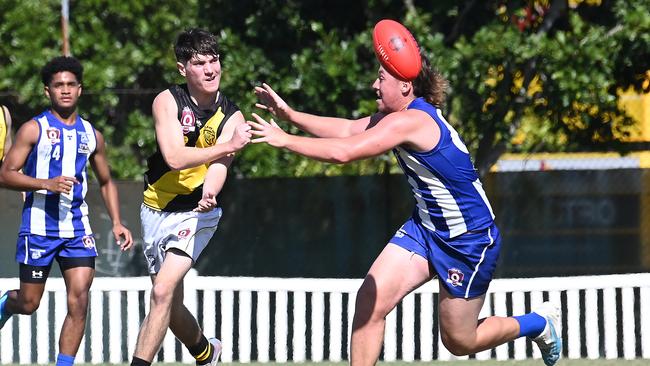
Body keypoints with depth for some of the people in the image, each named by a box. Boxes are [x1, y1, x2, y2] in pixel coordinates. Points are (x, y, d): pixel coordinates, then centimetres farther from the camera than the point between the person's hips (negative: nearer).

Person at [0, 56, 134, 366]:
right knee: (29, 304, 5)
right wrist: (46, 184, -20)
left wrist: (117, 222, 10)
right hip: (39, 226, -3)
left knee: (79, 301, -11)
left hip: (77, 227, 3)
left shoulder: (91, 136, 11)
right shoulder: (34, 129, -2)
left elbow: (106, 182, 23)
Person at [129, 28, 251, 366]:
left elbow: (218, 165, -21)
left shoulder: (231, 117, -6)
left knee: (163, 291, -22)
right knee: (171, 304, 14)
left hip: (195, 213, -2)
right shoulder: (167, 101, -9)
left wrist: (209, 195, -43)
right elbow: (174, 157, -22)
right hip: (156, 209, 2)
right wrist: (229, 146, -31)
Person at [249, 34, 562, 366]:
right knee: (370, 301, -8)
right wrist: (291, 115, -5)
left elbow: (344, 152, -33)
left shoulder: (410, 121, -28)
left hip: (470, 239, -9)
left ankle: (541, 323, 29)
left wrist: (284, 139, -24)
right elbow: (348, 130, 5)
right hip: (425, 228, 9)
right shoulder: (402, 115, 1)